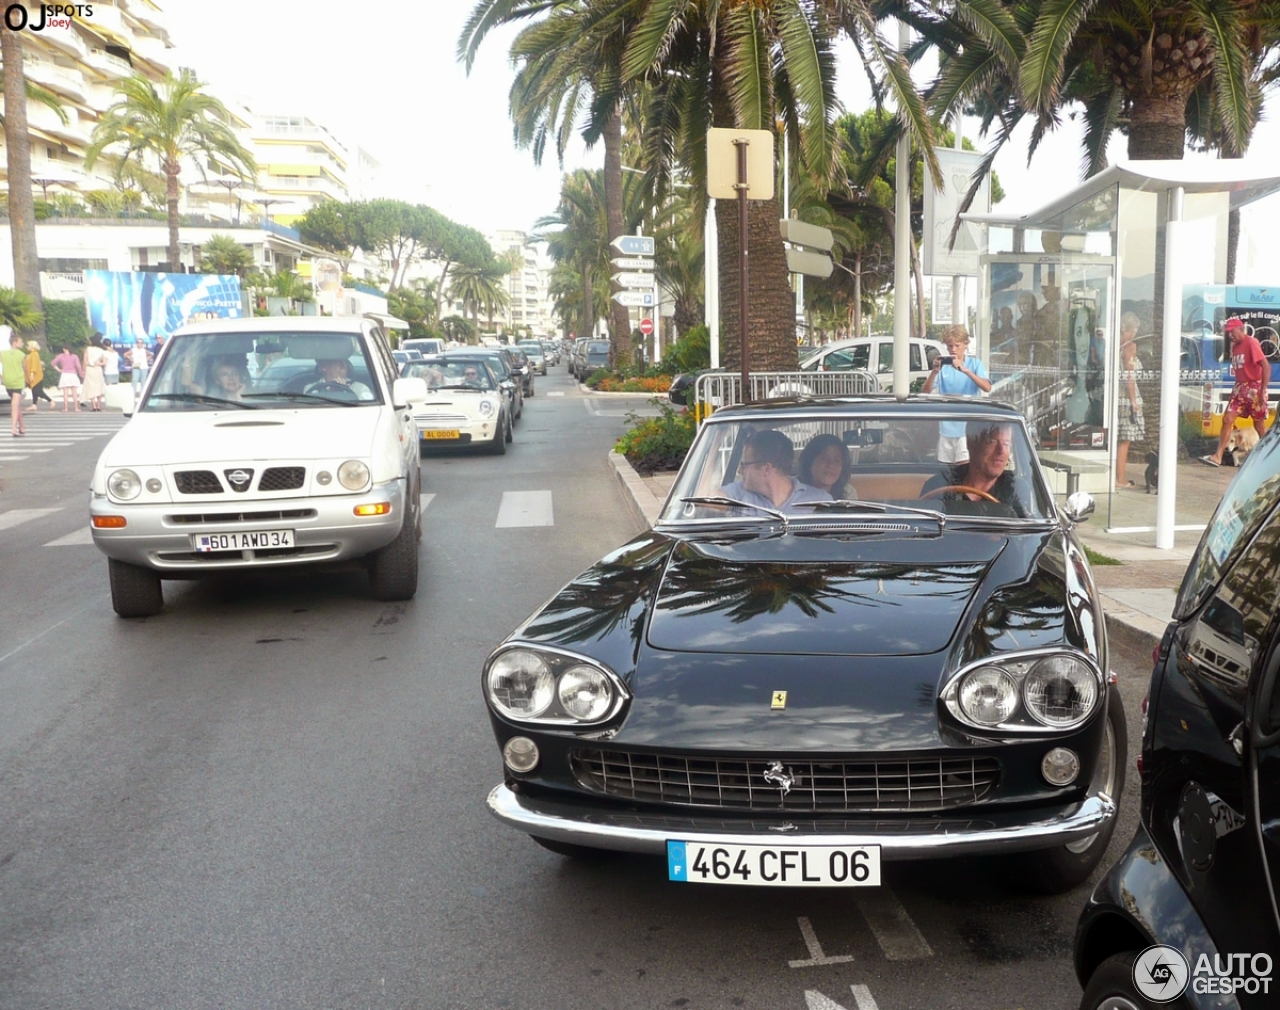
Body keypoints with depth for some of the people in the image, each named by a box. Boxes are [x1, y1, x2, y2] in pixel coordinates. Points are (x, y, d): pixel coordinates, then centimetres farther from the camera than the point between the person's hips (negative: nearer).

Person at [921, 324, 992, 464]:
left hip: (968, 427, -3)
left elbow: (987, 387, -16)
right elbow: (925, 392, -2)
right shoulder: (943, 365, 5)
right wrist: (934, 371, -19)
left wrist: (965, 370, -28)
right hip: (946, 427, 3)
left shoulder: (975, 363, 1)